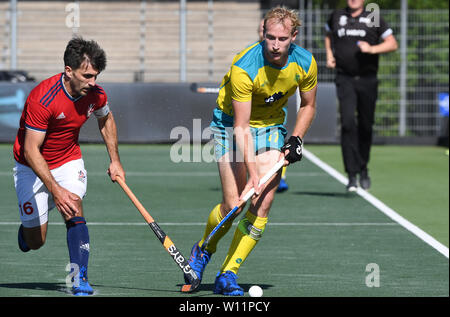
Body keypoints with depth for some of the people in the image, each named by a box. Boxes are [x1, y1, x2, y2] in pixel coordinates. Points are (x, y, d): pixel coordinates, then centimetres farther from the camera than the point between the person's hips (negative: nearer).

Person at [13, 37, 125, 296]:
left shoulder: (95, 94, -13)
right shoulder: (43, 99, -32)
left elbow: (106, 120, 12)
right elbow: (31, 150, -31)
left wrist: (115, 160, 7)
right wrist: (55, 190, -40)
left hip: (69, 161, 3)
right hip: (32, 167, -3)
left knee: (74, 210, -25)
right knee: (36, 242, 1)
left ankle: (80, 279, -26)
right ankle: (28, 226, 38)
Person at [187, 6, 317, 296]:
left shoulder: (305, 63, -14)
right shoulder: (244, 68, -29)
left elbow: (308, 105, 8)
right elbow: (241, 127, -28)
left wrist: (296, 140, -4)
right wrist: (252, 173, -33)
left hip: (272, 127, 4)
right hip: (231, 124, -4)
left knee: (262, 204, -10)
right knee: (233, 204, -11)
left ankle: (228, 273, -3)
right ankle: (204, 249, 21)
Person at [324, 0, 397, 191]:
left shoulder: (374, 19, 3)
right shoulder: (336, 17, 10)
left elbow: (392, 44, 3)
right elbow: (329, 36, 30)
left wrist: (372, 49, -13)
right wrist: (329, 55, 13)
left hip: (367, 80, 0)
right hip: (345, 80, 0)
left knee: (365, 126, 7)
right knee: (348, 123, -16)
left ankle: (363, 169, 29)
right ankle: (352, 175, -17)